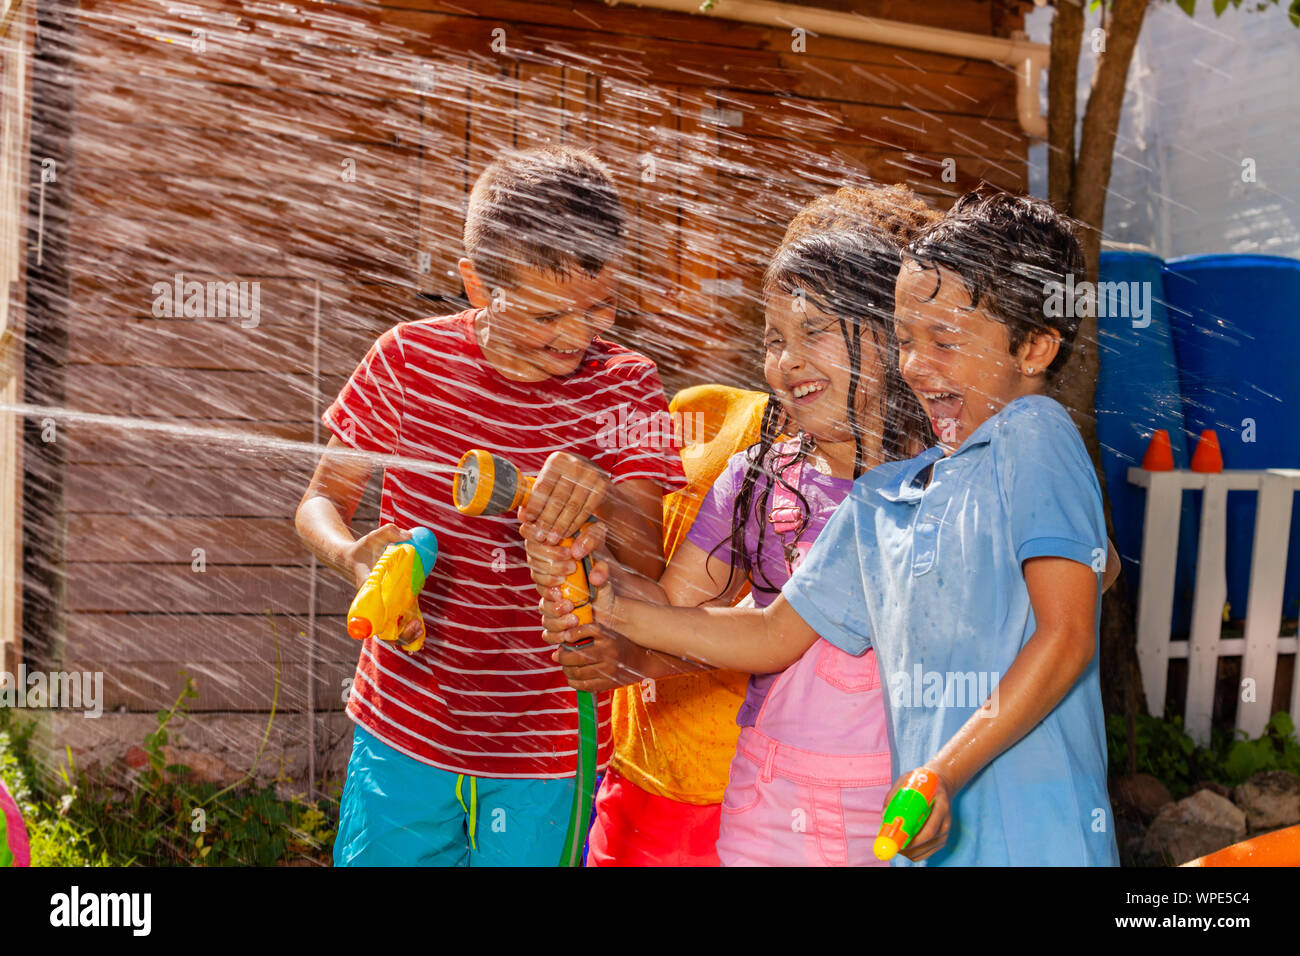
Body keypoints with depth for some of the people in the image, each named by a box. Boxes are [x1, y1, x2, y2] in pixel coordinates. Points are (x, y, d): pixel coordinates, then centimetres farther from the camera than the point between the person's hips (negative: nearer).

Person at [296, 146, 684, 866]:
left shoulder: (624, 388, -8)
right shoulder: (409, 358, -6)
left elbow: (647, 566, -17)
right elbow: (321, 500, 4)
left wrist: (603, 497, -39)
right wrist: (353, 557, -19)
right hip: (401, 730, 1)